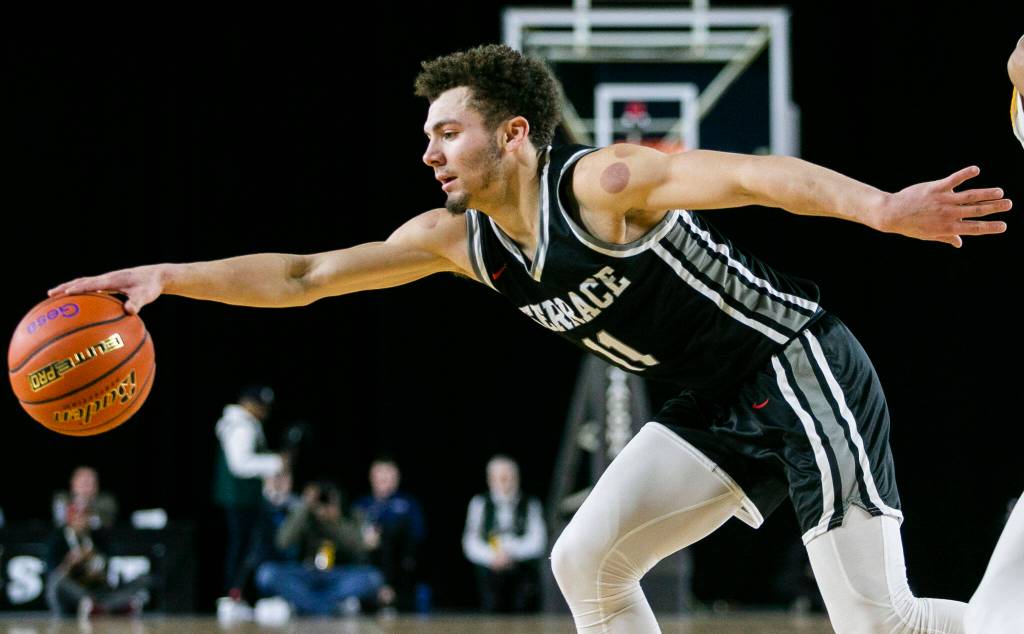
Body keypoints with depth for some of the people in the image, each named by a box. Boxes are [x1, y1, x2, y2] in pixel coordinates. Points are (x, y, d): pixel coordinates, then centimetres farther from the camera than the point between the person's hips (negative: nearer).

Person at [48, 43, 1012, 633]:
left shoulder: (599, 183, -21)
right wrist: (166, 278, -4)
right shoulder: (459, 241, 2)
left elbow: (750, 177, -34)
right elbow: (305, 275, 4)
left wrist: (879, 208, -49)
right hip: (716, 406, 8)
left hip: (800, 370, -8)